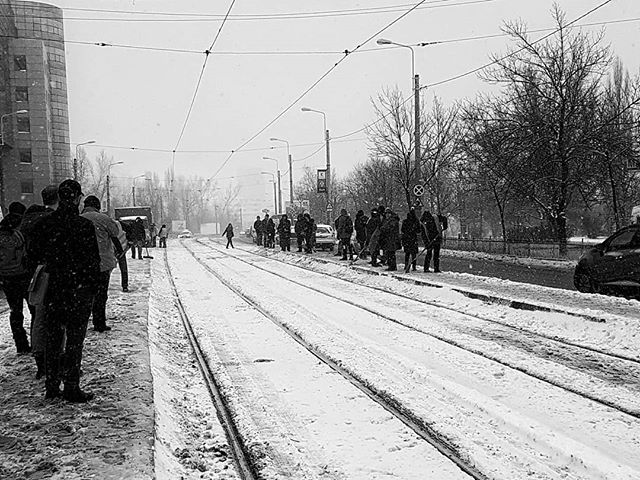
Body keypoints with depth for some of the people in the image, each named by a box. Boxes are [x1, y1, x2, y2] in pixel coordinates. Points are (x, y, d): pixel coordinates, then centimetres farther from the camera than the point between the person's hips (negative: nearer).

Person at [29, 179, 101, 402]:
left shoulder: (44, 224, 1)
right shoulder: (84, 225, -13)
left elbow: (34, 254, 7)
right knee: (75, 340, 3)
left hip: (51, 290, 5)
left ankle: (52, 387, 21)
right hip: (78, 291, -5)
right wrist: (93, 286, 0)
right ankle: (71, 388, 6)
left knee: (53, 338, 14)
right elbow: (93, 260, -10)